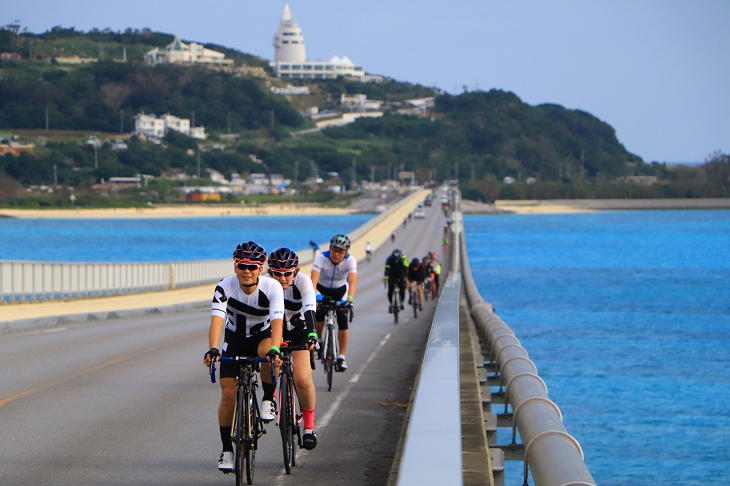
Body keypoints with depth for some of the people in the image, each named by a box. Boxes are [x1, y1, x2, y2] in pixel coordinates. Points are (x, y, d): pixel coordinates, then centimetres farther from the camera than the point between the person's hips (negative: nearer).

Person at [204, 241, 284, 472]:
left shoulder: (272, 287, -25)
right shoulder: (225, 287, -23)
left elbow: (277, 322, -36)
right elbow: (217, 319, -35)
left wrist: (274, 350, -53)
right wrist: (212, 349, -51)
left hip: (263, 336, -1)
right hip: (235, 339, 1)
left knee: (267, 353, -37)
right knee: (228, 392, -10)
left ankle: (268, 400, -12)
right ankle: (227, 450, 1)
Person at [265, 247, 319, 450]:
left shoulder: (303, 281, -27)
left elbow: (310, 310, -39)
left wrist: (312, 334, -55)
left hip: (299, 330, -2)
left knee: (303, 379, -17)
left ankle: (309, 426, -3)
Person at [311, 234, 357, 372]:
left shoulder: (350, 261, -27)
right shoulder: (321, 258, -30)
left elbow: (352, 282, -40)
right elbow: (314, 279, -41)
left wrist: (349, 299, -57)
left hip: (340, 290, -1)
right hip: (322, 289, 1)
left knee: (343, 321, -13)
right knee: (320, 312, -18)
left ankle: (341, 356, -4)